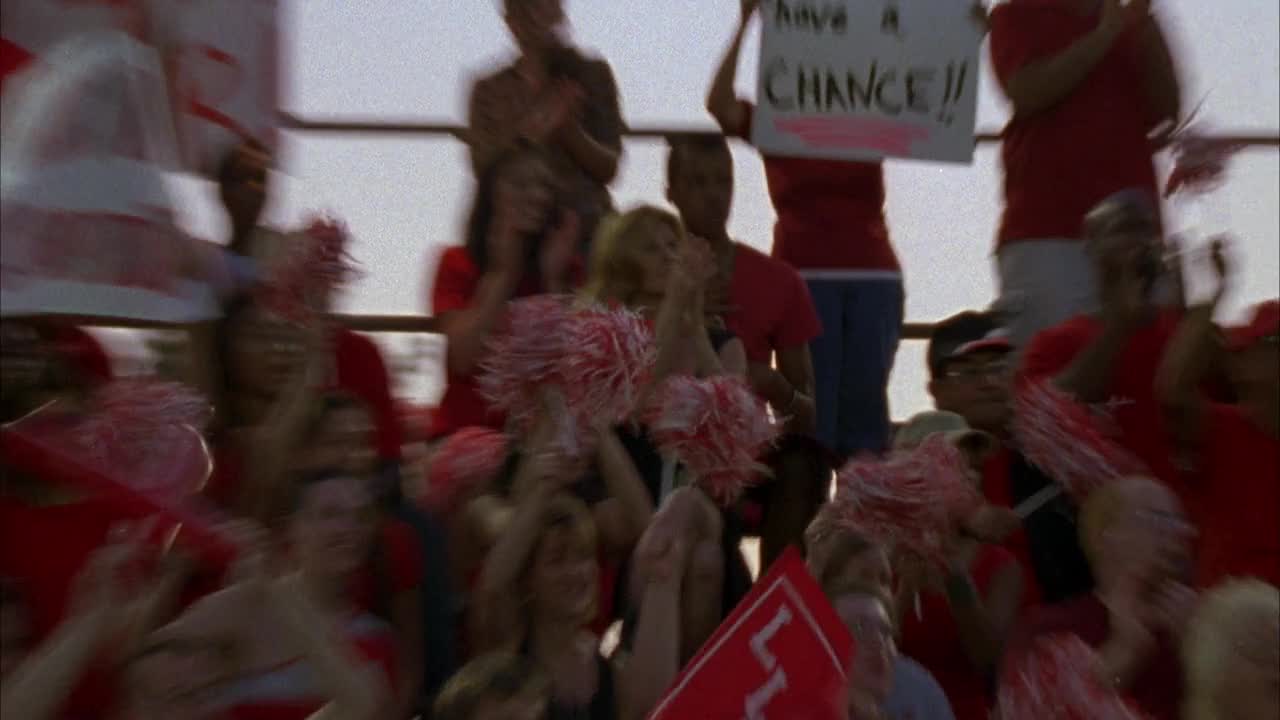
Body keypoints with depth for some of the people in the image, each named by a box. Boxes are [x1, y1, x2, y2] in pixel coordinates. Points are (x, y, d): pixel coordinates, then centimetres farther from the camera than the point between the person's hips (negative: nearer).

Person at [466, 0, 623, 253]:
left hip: (586, 229, 0)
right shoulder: (490, 90, 12)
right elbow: (482, 168, 1)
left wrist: (568, 129, -14)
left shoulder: (592, 75, 9)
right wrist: (528, 133, -16)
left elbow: (608, 169, 4)